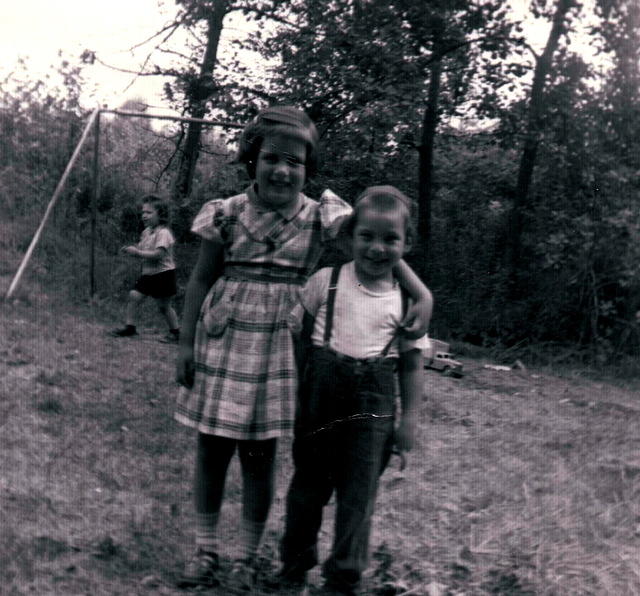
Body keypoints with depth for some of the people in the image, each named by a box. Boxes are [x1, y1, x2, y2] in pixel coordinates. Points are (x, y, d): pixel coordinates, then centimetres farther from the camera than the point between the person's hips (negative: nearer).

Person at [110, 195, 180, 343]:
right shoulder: (146, 232, 9)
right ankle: (129, 326, 6)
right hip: (148, 274, 8)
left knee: (163, 305, 1)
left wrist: (137, 252, -25)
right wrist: (130, 250, -5)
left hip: (163, 274, -7)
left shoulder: (163, 232, -17)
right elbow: (143, 250, 15)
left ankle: (175, 332, 15)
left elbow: (158, 254, -27)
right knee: (133, 296, -3)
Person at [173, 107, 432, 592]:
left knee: (259, 457, 8)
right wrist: (186, 343, 2)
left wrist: (422, 294, -18)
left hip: (275, 353, -1)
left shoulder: (322, 219, -5)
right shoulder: (227, 214, -4)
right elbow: (201, 280, 3)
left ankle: (248, 557, 26)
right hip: (220, 347, 1)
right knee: (211, 451, 10)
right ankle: (206, 550, 29)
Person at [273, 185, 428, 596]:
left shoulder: (407, 300, -1)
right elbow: (295, 330, 6)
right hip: (321, 396, 1)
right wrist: (297, 379, 2)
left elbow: (412, 363, 4)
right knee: (308, 485, 13)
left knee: (359, 495, 4)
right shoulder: (326, 281, -3)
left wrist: (409, 418, 2)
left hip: (372, 405, 0)